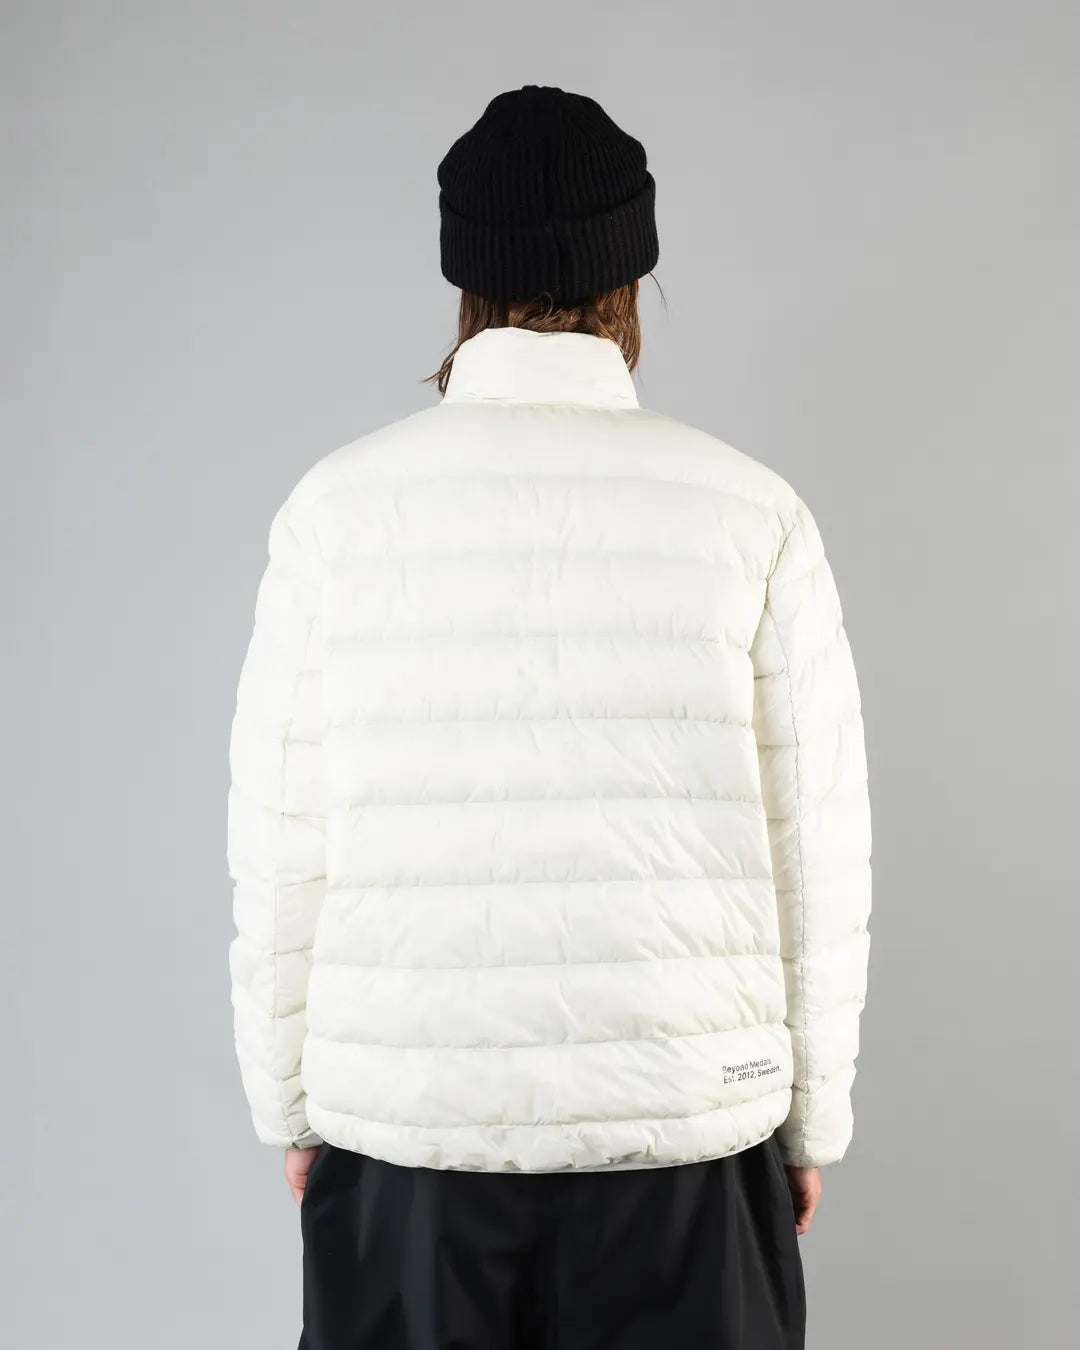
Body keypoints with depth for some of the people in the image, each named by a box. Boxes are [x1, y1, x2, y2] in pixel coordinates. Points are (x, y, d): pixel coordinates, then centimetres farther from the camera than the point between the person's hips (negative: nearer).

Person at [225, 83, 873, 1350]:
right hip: (684, 1123, 0)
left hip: (402, 1120, 1)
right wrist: (810, 1119, 10)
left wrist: (290, 1107, 11)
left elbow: (280, 852, -2)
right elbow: (816, 855, -2)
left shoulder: (338, 505, -5)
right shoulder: (752, 515, -6)